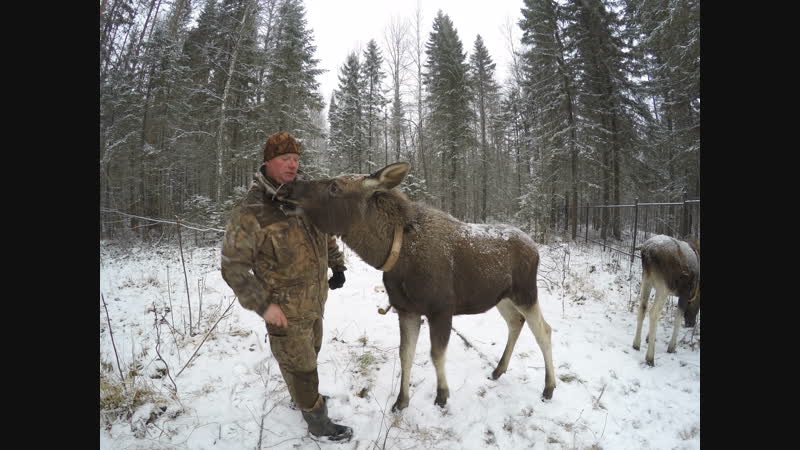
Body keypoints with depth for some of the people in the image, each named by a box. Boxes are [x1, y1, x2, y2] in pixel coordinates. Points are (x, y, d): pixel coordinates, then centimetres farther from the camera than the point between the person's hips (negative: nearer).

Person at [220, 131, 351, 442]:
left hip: (316, 300, 7)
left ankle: (304, 395, 52)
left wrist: (338, 266, 10)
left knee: (311, 352, 27)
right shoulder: (250, 212, -21)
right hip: (286, 308, -7)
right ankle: (317, 420, 30)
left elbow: (326, 233, 15)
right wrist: (262, 304, -22)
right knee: (299, 364, 9)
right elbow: (233, 267, -18)